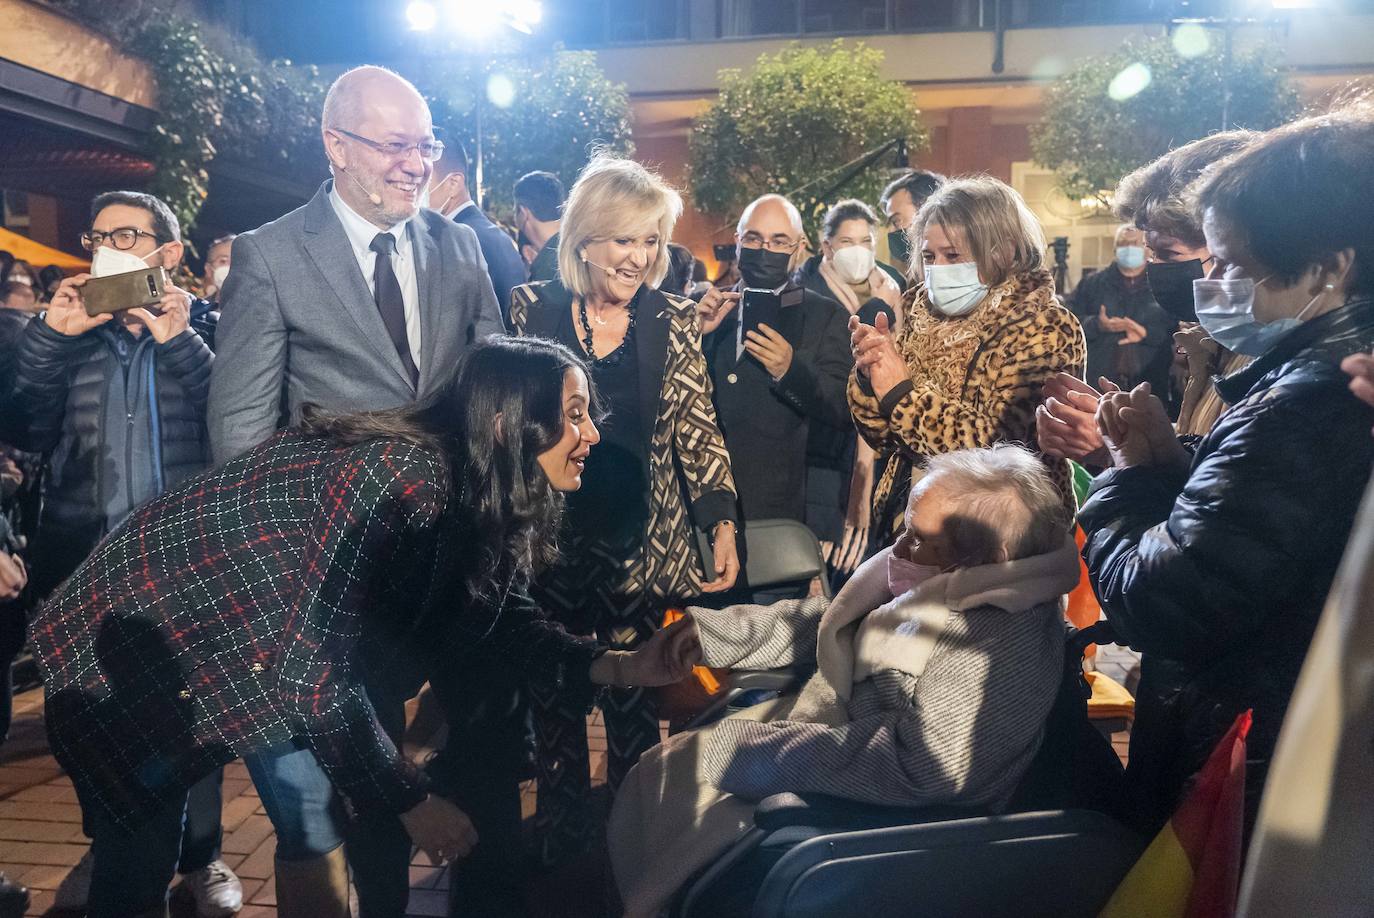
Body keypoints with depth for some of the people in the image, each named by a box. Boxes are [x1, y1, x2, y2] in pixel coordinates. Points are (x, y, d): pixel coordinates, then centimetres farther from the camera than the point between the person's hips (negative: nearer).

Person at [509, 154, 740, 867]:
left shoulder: (674, 320, 1)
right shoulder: (533, 309, -1)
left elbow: (697, 431, 2)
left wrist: (722, 527, -4)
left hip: (643, 542, 0)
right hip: (550, 536, 0)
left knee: (635, 699, 7)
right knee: (554, 691, 10)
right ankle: (561, 827, 32)